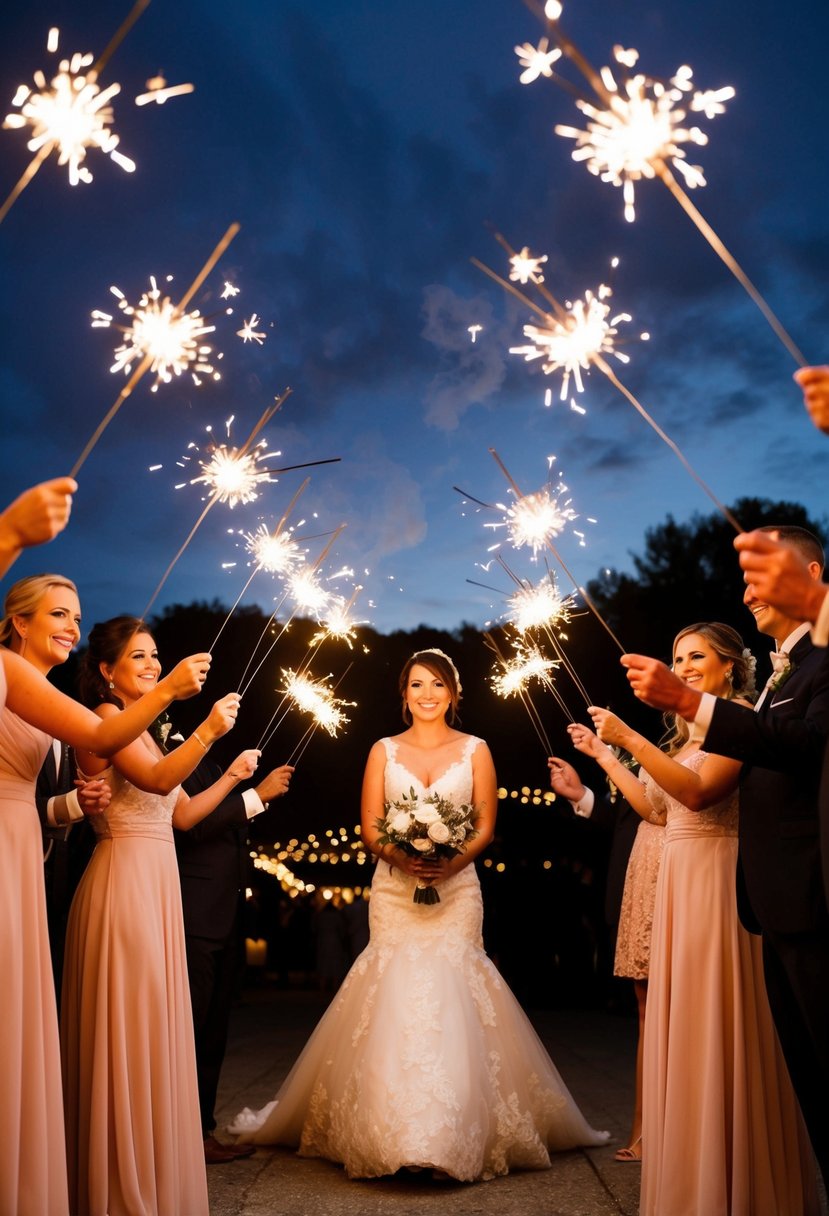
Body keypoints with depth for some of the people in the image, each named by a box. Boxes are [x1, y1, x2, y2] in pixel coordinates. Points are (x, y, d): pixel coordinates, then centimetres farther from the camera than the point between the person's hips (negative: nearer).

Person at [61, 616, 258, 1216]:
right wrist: (207, 731, -32)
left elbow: (180, 814, 19)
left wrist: (232, 777, 14)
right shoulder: (106, 717, -7)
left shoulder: (143, 730, 21)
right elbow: (157, 780, -24)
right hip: (124, 881, -9)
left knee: (155, 1027, 12)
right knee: (127, 1028, -4)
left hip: (157, 884, 9)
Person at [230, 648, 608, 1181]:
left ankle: (459, 1133, 2)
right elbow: (369, 827, 5)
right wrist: (400, 856, -16)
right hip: (394, 889, 1)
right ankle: (386, 1131, 4)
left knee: (454, 992, -8)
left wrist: (452, 861, -15)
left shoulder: (475, 750, 8)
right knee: (393, 993, -6)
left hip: (457, 889, 0)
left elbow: (486, 825, 3)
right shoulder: (384, 751, 9)